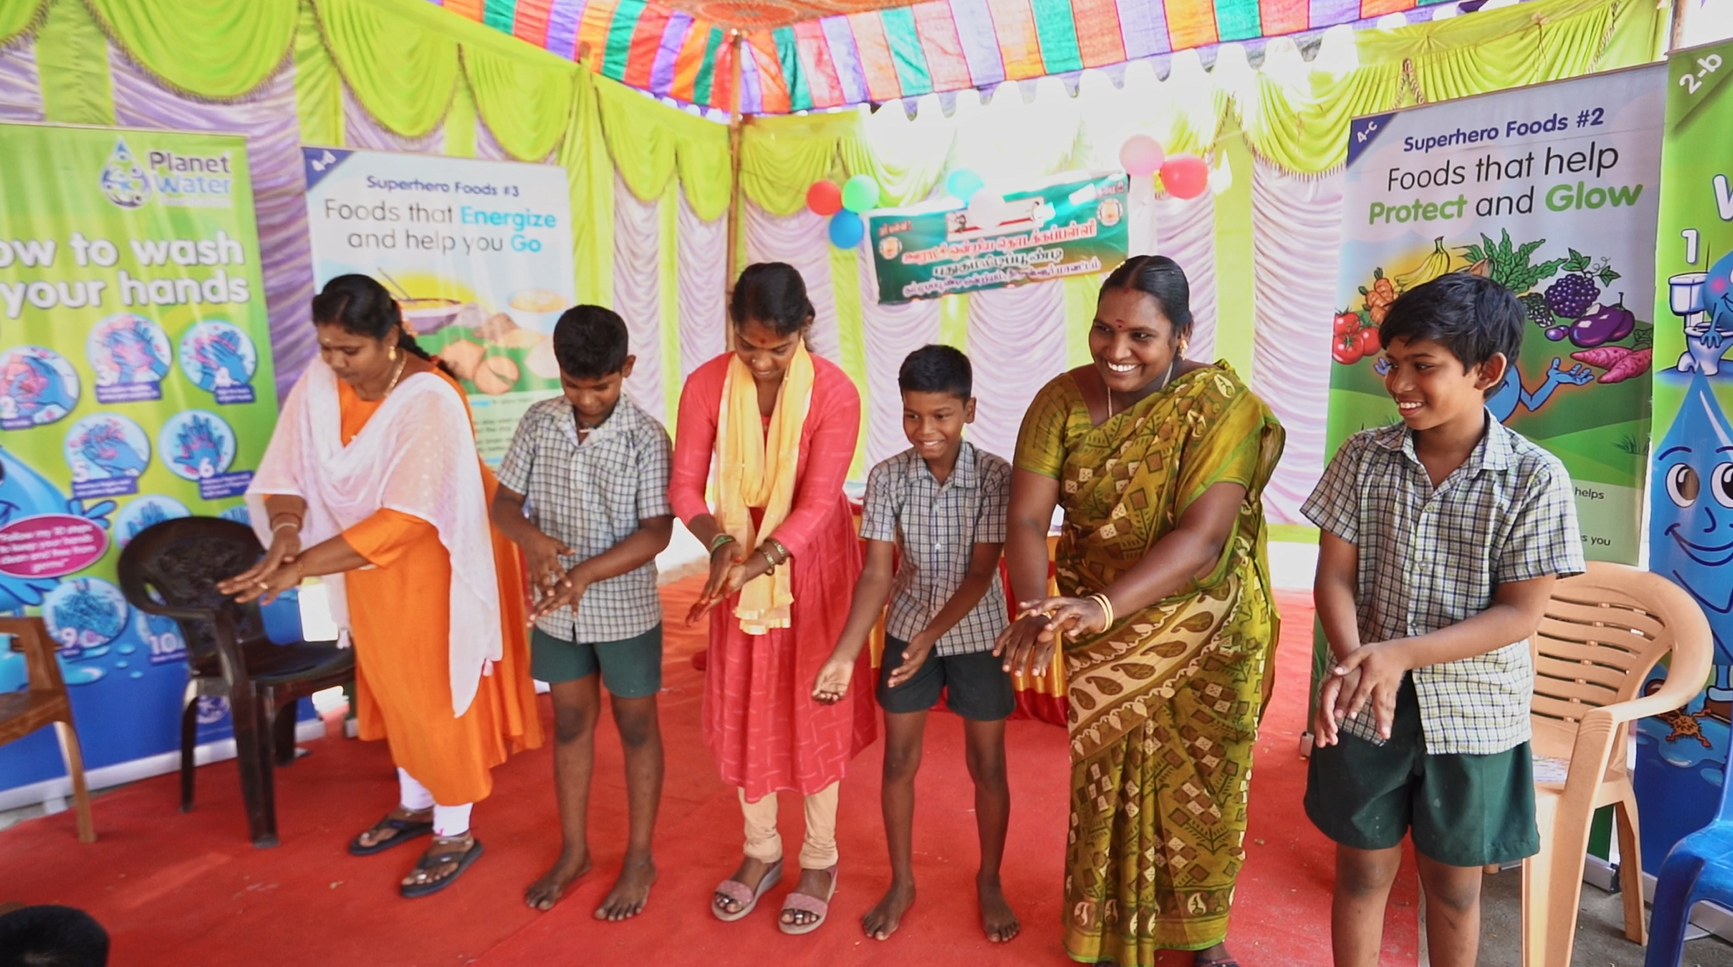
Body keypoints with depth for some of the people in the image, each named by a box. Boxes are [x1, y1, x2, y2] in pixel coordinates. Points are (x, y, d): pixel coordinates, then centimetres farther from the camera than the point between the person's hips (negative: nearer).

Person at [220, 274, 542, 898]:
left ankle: (456, 831, 25)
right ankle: (415, 803, 42)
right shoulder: (320, 382, -9)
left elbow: (406, 518, -34)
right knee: (395, 686, 21)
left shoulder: (431, 402, -29)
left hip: (431, 565, -6)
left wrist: (303, 566, -36)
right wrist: (286, 529, -27)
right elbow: (289, 468, -6)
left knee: (440, 691, 7)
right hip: (365, 567, 7)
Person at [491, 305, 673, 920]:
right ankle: (573, 851, 36)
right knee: (570, 723, 18)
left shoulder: (646, 437, -16)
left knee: (635, 727, 12)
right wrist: (531, 538, -24)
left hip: (625, 610, -4)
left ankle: (640, 859, 29)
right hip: (556, 610, 4)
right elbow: (504, 501, -1)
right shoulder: (537, 424, -4)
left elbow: (656, 531, -19)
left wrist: (586, 572, -31)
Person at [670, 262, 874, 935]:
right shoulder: (706, 385, -12)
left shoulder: (834, 394, -19)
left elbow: (817, 504, -22)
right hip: (737, 557, 3)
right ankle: (761, 850, 32)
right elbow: (685, 485, -8)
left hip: (812, 559, -3)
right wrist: (719, 543, -27)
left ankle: (819, 860, 26)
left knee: (812, 706, 6)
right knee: (739, 707, 11)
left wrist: (755, 564, -36)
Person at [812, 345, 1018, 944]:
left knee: (987, 765, 9)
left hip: (977, 636, -2)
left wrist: (931, 637, -30)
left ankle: (989, 884, 31)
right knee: (899, 760, 10)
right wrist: (844, 654, -26)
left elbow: (981, 573, -18)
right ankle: (902, 883, 30)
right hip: (906, 632, 2)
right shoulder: (887, 478, -13)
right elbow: (877, 573, -15)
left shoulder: (995, 477, -18)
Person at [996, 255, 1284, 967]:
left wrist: (1104, 605, -40)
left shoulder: (1221, 404, -18)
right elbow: (1026, 519, -16)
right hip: (1102, 643, 2)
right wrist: (1037, 610, -34)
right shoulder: (1062, 401, -10)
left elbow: (1204, 535, -28)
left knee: (1199, 787, 15)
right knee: (1109, 786, 14)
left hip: (1205, 636, -1)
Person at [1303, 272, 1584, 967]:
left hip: (1474, 718, -1)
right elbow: (1335, 575, -6)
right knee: (1362, 871, 15)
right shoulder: (1364, 458, -6)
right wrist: (1354, 665, -23)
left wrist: (1400, 653, -24)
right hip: (1368, 708, 2)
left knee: (1453, 884, 18)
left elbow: (1520, 614, -13)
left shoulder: (1536, 479, -12)